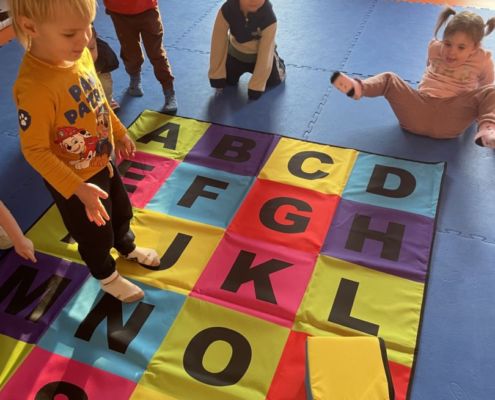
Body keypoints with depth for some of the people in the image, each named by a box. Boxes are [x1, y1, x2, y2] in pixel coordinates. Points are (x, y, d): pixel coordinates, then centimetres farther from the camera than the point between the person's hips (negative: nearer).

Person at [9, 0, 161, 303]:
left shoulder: (80, 53, -13)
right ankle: (108, 278, 48)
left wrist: (119, 132, 15)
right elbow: (35, 150, -27)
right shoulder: (34, 87, -36)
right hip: (74, 180, -7)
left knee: (122, 211, 30)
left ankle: (128, 248, 61)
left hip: (103, 162, 7)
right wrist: (79, 190, -28)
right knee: (95, 235, 19)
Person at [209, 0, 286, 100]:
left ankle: (278, 62, 32)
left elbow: (265, 54, -31)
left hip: (260, 54, -1)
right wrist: (216, 76, -14)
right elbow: (218, 44, -21)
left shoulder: (269, 17, -36)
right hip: (236, 53, 1)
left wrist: (256, 86, -29)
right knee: (228, 80, 0)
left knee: (274, 81, -2)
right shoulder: (227, 10, -32)